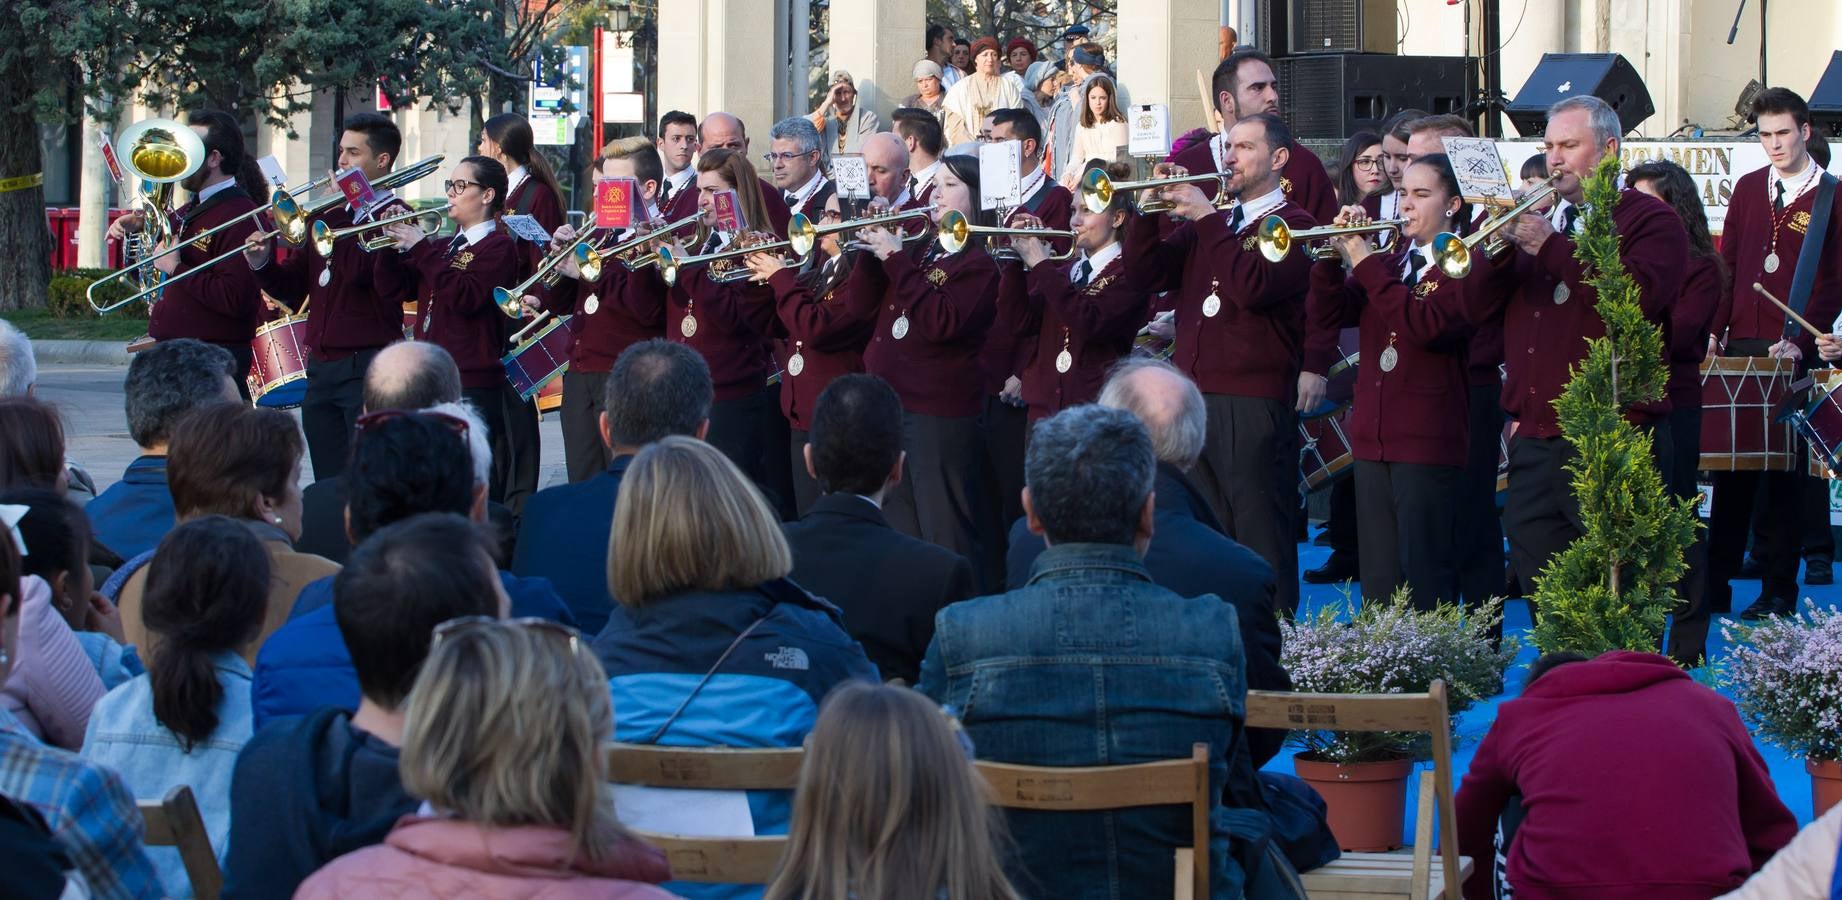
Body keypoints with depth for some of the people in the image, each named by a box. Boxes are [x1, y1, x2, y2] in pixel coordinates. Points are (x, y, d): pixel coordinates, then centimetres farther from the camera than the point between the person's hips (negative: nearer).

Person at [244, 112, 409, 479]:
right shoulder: (331, 216, 18)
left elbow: (360, 271, -20)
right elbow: (293, 290, 15)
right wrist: (263, 264, -4)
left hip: (367, 366, -7)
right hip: (321, 364, 7)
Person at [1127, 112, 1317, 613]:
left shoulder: (1292, 225, -2)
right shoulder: (1206, 225, 19)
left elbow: (1253, 286, -20)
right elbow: (1145, 273, 10)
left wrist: (1207, 219, -15)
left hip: (1253, 402, -7)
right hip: (1191, 396, 7)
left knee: (1260, 539, -6)